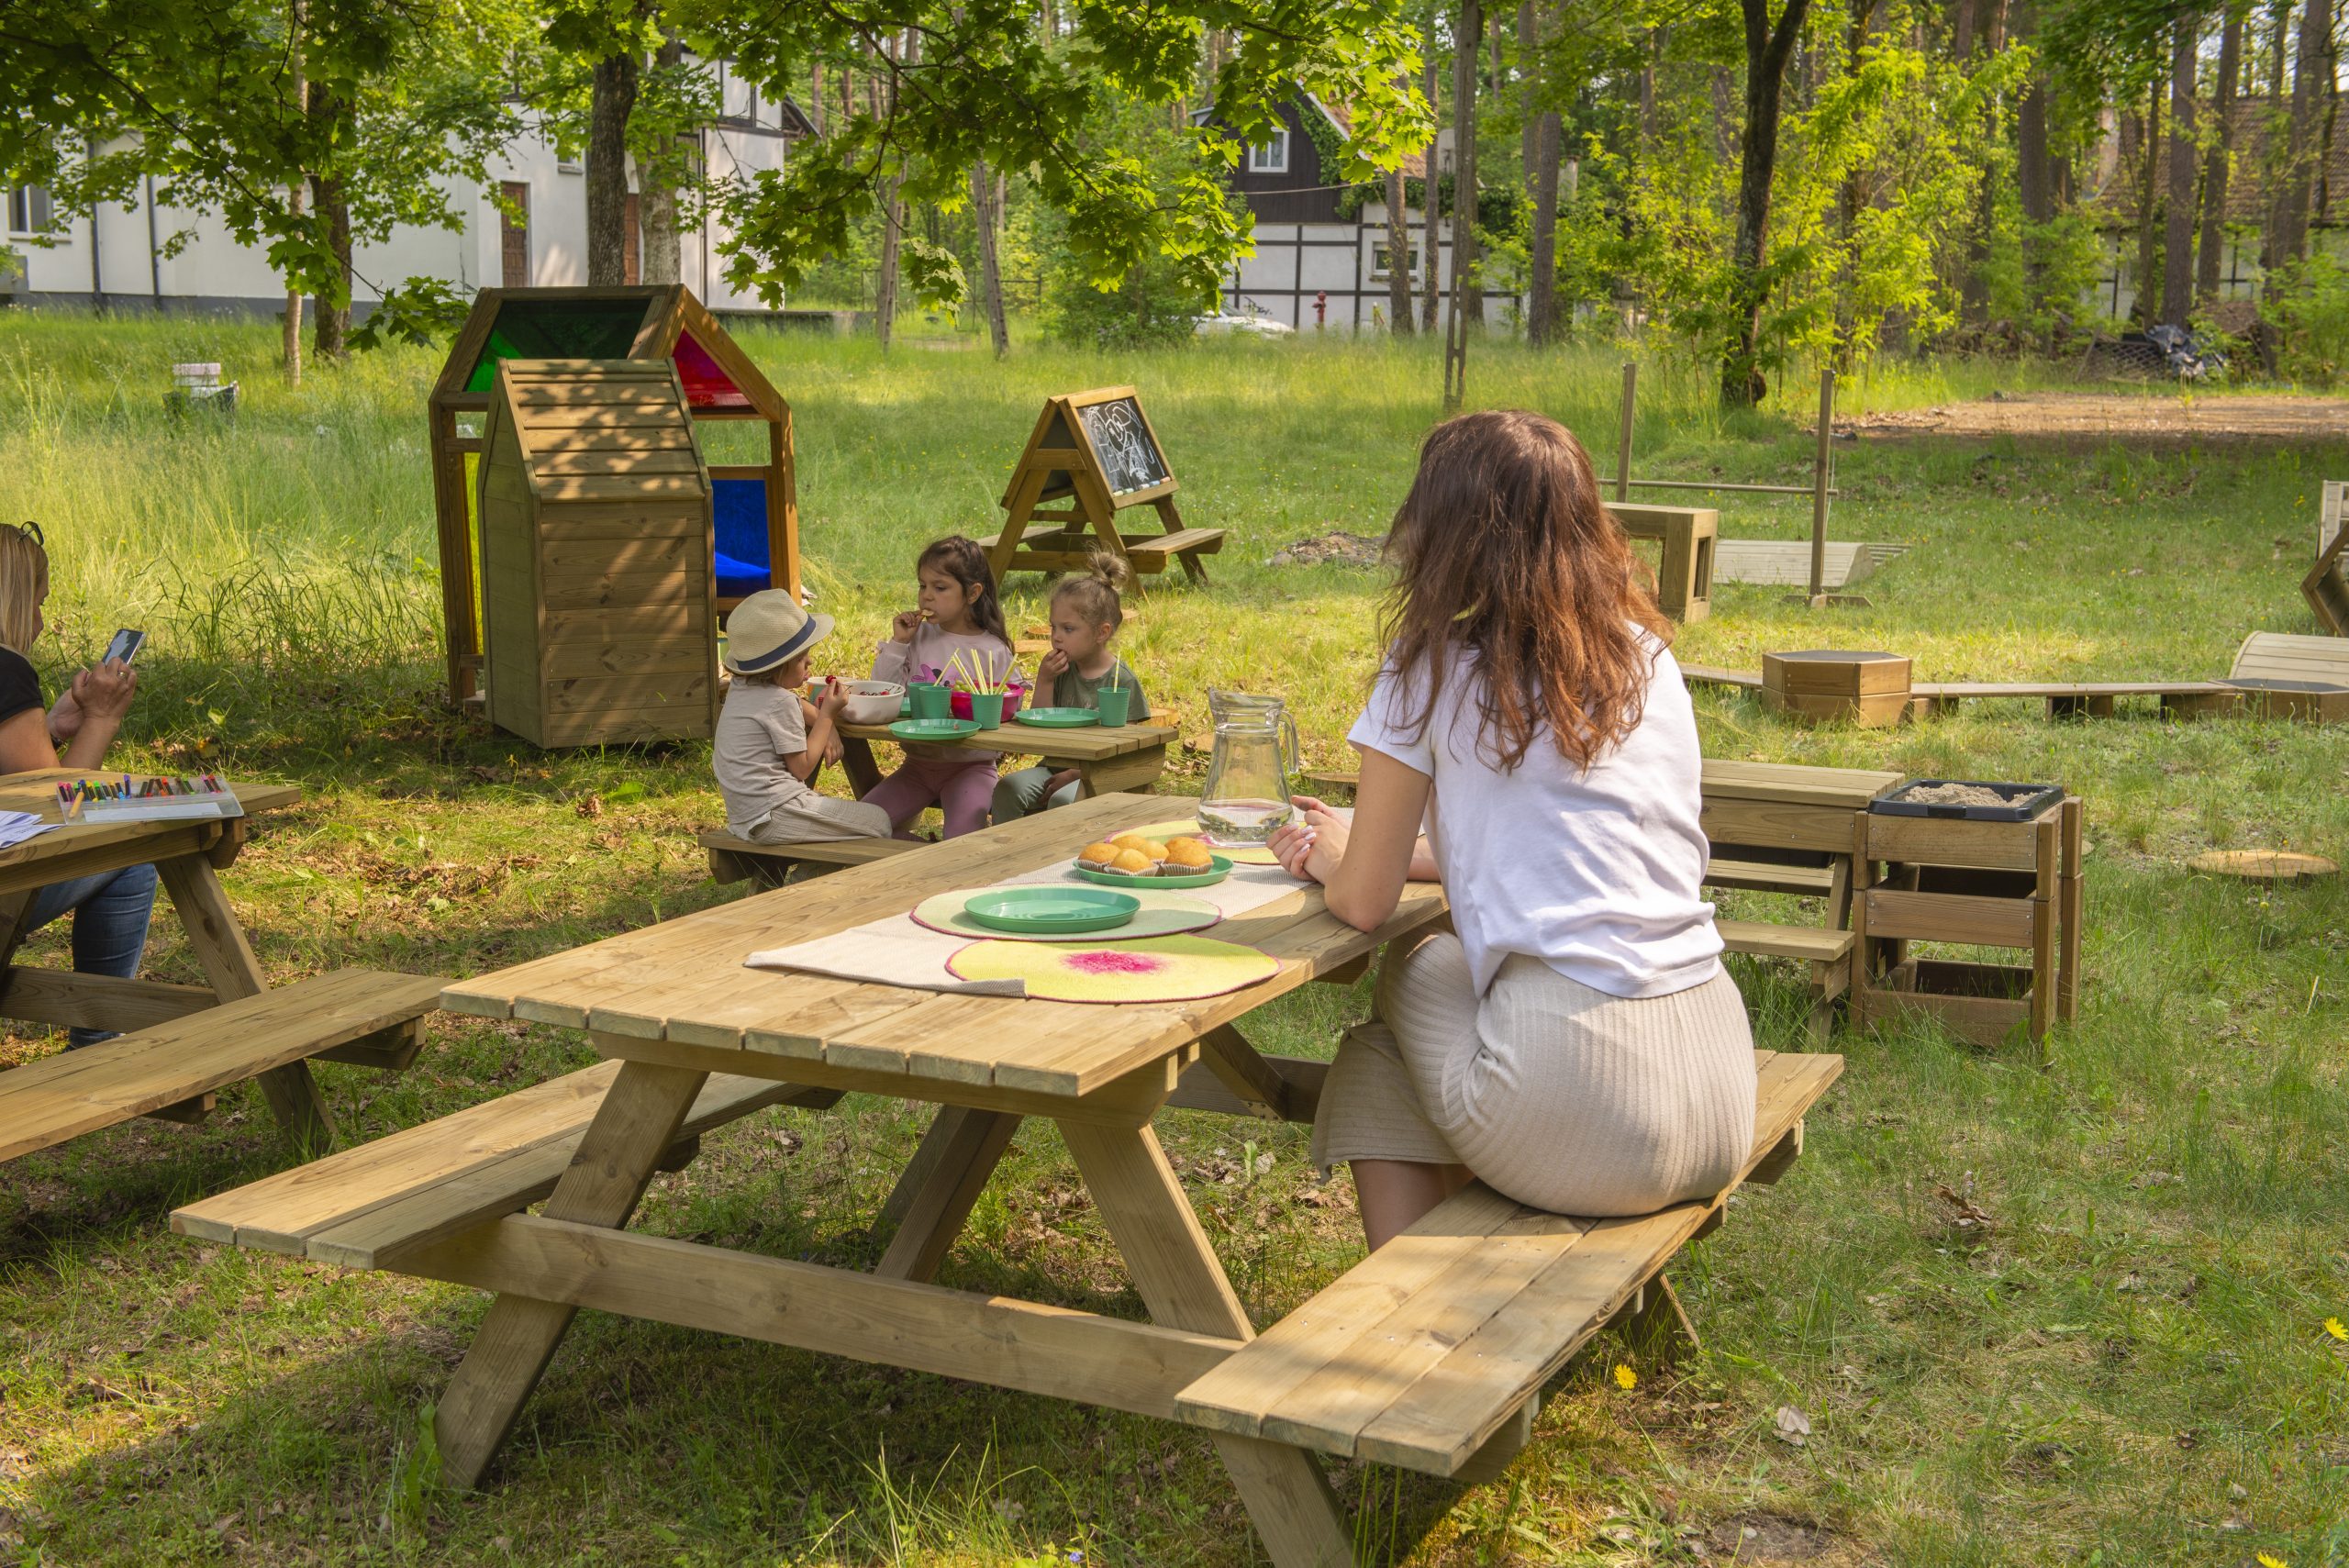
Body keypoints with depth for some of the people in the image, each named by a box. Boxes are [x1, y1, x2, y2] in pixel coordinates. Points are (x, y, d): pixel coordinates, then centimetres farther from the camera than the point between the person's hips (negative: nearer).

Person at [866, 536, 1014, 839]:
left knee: (963, 834, -28)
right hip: (918, 762, 4)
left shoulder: (993, 651, -5)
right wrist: (897, 644, -7)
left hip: (971, 765, -4)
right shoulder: (918, 637, 3)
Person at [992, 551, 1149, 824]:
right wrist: (1044, 681, -6)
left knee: (1063, 799, -34)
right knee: (1007, 788, -21)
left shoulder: (1121, 679, -7)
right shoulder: (1060, 671, 8)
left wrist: (1073, 774, -17)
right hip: (1054, 767, 5)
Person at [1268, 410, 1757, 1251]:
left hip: (1583, 1108, -6)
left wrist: (1337, 858, 26)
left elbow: (1363, 902, 4)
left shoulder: (1436, 671, -3)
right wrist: (1387, 848, 33)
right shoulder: (1647, 655, 13)